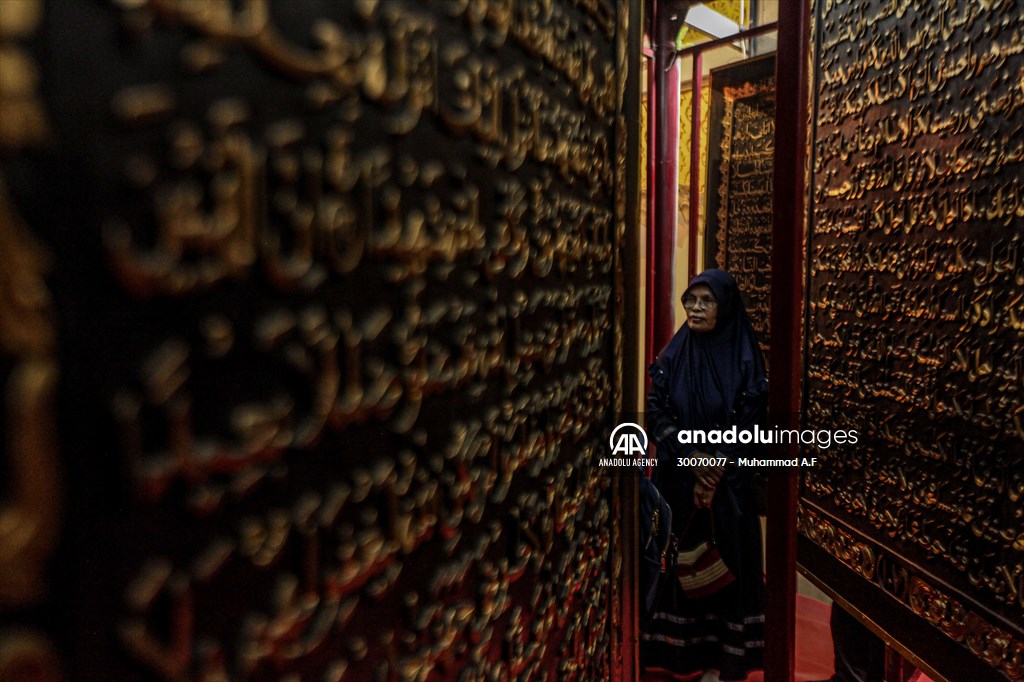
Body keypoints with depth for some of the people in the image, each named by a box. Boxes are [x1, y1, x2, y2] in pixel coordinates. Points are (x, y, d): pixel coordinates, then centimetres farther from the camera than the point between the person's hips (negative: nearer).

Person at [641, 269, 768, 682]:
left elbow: (750, 424, -7)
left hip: (729, 482, -2)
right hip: (677, 480, 2)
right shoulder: (673, 355, 1)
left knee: (726, 561, 5)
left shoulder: (745, 359, -5)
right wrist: (690, 456, -14)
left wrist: (714, 471, -13)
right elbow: (655, 413, -2)